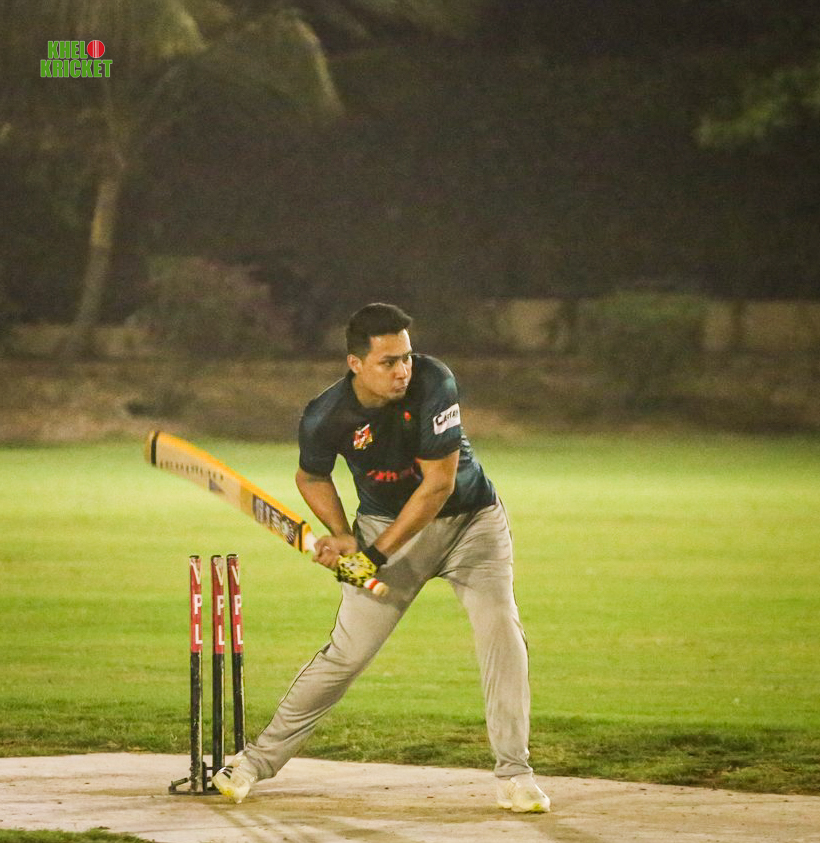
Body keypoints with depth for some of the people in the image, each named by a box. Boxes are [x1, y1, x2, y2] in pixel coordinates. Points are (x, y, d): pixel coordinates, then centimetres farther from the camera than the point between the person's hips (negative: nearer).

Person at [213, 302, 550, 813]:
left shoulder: (432, 384, -27)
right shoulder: (326, 419, -21)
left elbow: (438, 484, -25)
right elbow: (312, 477, 3)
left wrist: (377, 553, -24)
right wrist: (342, 536, -12)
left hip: (470, 520, 0)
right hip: (385, 525, 0)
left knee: (501, 632, -17)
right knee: (347, 652, -3)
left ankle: (514, 774, -10)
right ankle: (260, 760, 10)